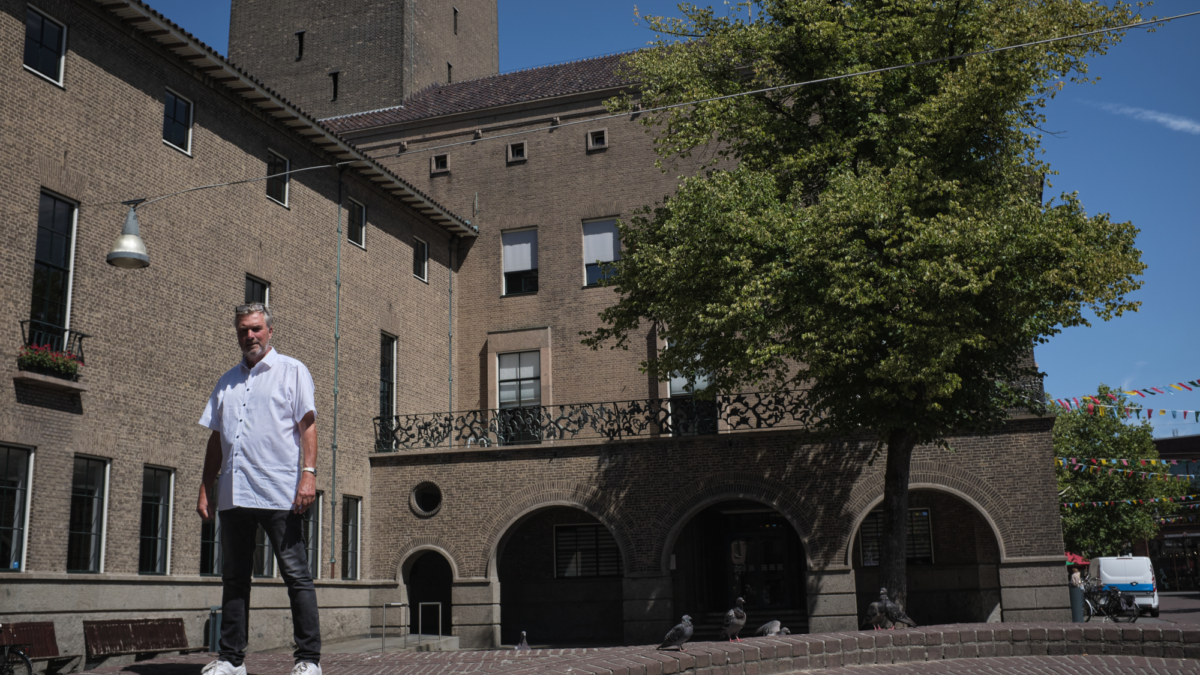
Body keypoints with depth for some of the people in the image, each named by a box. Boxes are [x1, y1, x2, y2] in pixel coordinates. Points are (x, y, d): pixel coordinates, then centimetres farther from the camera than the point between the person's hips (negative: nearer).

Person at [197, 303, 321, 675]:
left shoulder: (292, 371, 6)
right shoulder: (226, 382, 20)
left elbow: (307, 424, -3)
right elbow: (216, 438, 20)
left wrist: (309, 472, -15)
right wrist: (205, 488, 13)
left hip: (279, 492, -5)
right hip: (233, 494, 6)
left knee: (296, 576, -5)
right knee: (234, 578, 9)